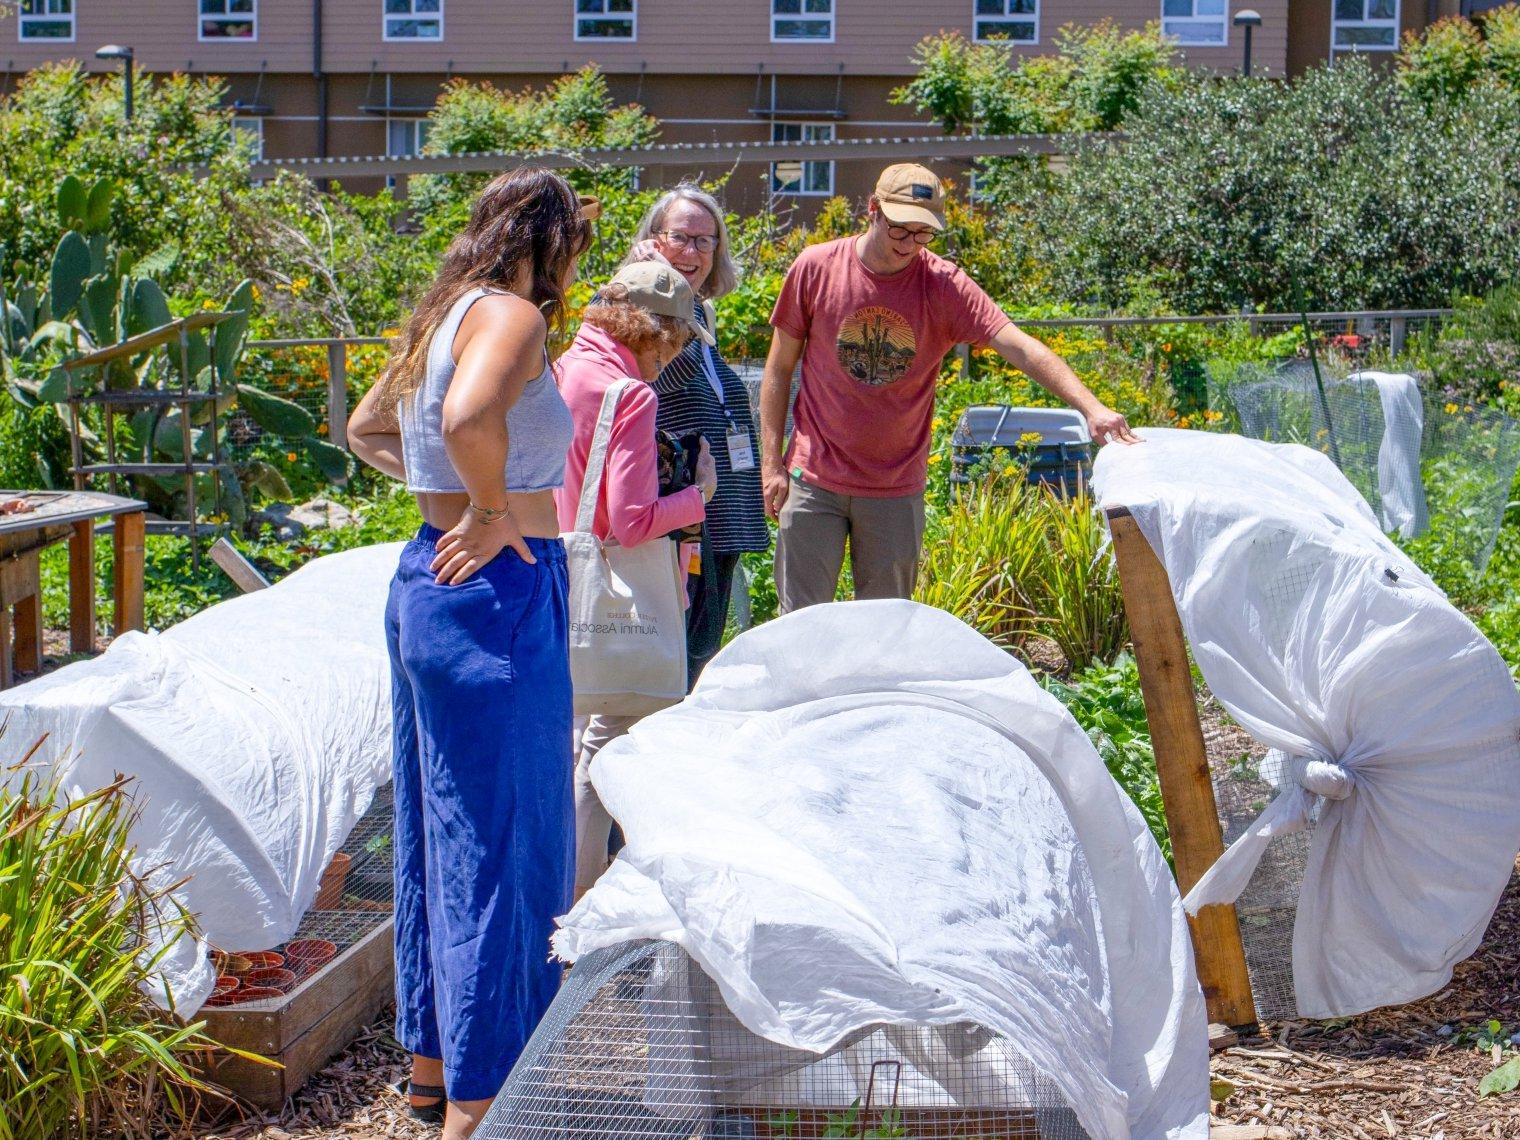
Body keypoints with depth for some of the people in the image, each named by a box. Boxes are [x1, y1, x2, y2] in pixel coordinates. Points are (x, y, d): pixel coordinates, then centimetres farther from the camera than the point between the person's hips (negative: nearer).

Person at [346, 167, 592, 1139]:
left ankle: (434, 1060, 31)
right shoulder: (512, 314, -13)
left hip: (429, 579, 10)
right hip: (499, 593, -10)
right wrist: (494, 511, -18)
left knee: (442, 828, 18)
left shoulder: (447, 316, 14)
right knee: (501, 841, -3)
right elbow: (469, 416, -33)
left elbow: (366, 429, 27)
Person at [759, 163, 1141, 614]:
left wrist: (1090, 406, -32)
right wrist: (771, 462, -1)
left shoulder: (944, 286, -7)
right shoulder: (815, 268, -5)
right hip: (815, 478, 0)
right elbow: (779, 368, 3)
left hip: (897, 490, 1)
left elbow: (1020, 347, -18)